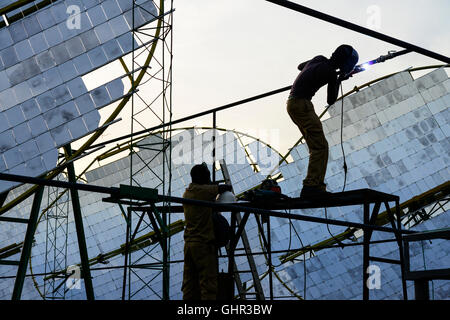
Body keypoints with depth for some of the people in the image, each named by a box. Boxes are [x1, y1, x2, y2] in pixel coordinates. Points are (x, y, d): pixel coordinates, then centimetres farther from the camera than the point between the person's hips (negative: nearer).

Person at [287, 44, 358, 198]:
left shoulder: (319, 59, 11)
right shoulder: (331, 74, -12)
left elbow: (300, 66, 32)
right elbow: (330, 100, 0)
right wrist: (338, 81, 12)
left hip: (292, 103, 10)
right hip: (302, 105, -10)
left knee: (317, 147, 11)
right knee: (320, 146, -13)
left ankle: (316, 185, 9)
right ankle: (311, 186, -21)